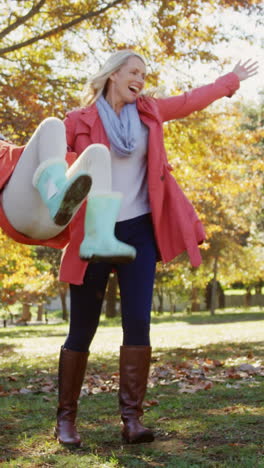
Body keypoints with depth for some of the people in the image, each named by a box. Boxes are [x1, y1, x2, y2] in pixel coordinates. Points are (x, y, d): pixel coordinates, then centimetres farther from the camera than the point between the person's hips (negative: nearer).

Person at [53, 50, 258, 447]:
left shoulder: (149, 111, 12)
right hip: (93, 235, -3)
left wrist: (233, 79, 35)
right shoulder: (80, 121, -1)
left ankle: (132, 418, 2)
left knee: (138, 323, -4)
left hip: (138, 230, 3)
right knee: (82, 331, 2)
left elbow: (192, 100, 25)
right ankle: (66, 417, 16)